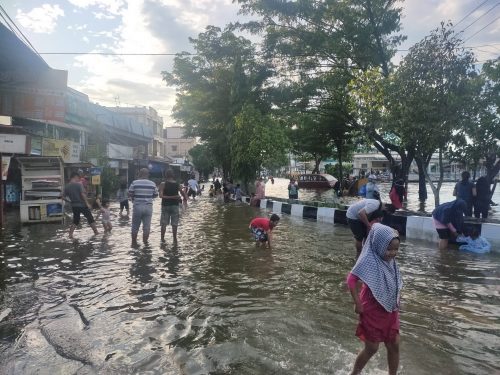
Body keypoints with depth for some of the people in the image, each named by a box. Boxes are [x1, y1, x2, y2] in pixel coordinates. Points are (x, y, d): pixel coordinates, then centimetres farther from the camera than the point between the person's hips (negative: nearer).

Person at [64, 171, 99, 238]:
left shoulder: (66, 187, 4)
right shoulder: (79, 184, -12)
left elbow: (65, 196, 6)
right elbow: (83, 194, -20)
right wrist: (87, 203, -16)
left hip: (74, 205, 5)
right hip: (82, 205, -5)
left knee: (75, 221, 17)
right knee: (90, 219, 8)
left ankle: (70, 234, 10)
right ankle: (96, 232, 13)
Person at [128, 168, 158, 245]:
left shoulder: (134, 183, -7)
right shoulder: (152, 184, -2)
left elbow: (130, 194, -1)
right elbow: (156, 195, 7)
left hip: (137, 206, -1)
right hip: (148, 207, 1)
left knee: (135, 227, 12)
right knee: (147, 226, 9)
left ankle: (134, 242, 21)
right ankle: (145, 242, 14)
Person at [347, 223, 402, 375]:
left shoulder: (391, 262, -2)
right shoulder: (370, 261, -25)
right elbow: (351, 279, -29)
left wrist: (396, 301, 6)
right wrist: (358, 304, -24)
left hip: (390, 312, 6)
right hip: (373, 312, -6)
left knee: (394, 346, 14)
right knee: (371, 348, 8)